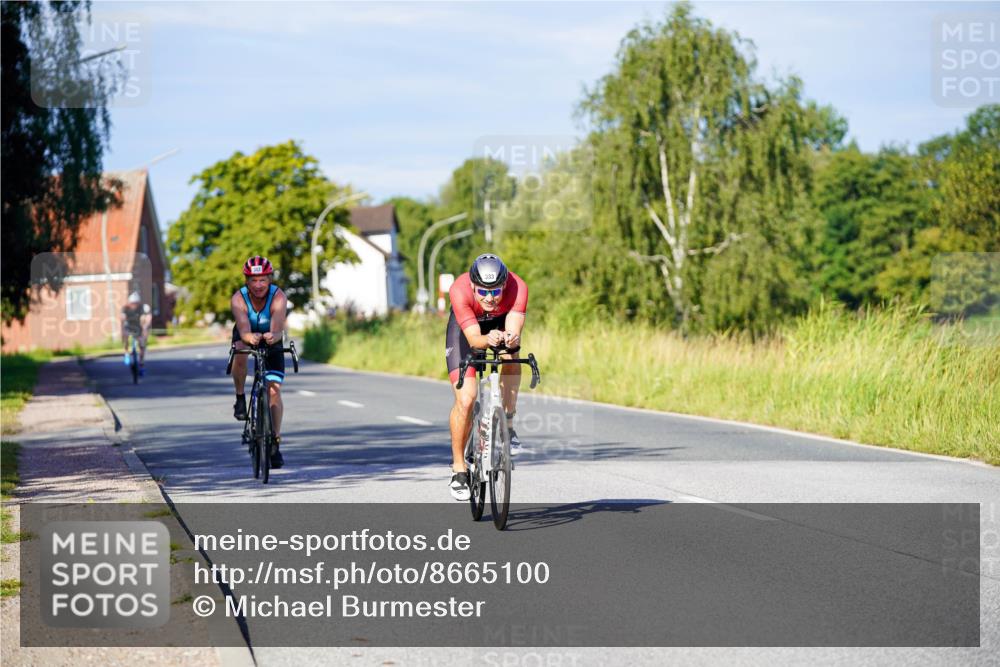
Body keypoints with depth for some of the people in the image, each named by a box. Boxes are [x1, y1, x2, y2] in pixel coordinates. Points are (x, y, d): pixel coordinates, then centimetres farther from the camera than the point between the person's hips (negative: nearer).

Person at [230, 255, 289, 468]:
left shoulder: (278, 297, -33)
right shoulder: (238, 299, -31)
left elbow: (278, 329, -45)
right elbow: (244, 330, -43)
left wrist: (273, 337, -68)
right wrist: (251, 337, -66)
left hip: (271, 340, 0)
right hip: (246, 335, 0)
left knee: (274, 390, -11)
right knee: (240, 354, -36)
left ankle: (275, 444, -3)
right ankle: (240, 398, -12)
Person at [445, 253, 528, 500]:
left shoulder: (517, 287, -35)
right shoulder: (460, 290, -38)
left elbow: (514, 331, -42)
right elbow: (473, 339, -42)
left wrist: (511, 339, -65)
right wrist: (488, 340, -64)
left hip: (501, 322, 2)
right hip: (465, 326, -2)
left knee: (511, 355, -32)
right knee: (465, 399, -14)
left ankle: (507, 426, -13)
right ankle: (459, 470, 2)